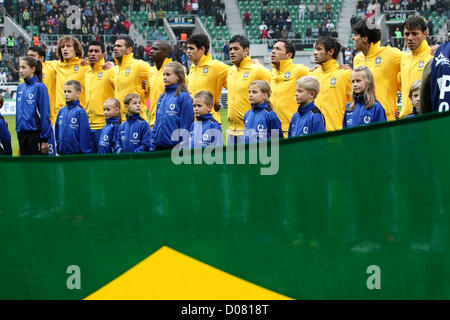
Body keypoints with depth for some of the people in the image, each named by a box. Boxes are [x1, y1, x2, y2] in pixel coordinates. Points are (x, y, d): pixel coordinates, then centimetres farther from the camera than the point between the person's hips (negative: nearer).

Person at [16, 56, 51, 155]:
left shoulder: (39, 87, -9)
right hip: (22, 134, 6)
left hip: (36, 133, -6)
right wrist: (18, 132, 13)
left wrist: (45, 139, -13)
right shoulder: (20, 87, 10)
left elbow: (45, 114, -11)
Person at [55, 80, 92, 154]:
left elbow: (85, 133, -10)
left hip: (77, 153, -5)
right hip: (62, 152, 5)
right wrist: (57, 147, 12)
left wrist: (85, 152, -11)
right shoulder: (61, 111, 7)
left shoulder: (80, 112, -9)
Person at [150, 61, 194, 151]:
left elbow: (186, 125, -10)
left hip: (175, 146, -6)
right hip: (159, 146, 6)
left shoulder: (184, 96, -7)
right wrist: (152, 145, 12)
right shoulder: (162, 97, 13)